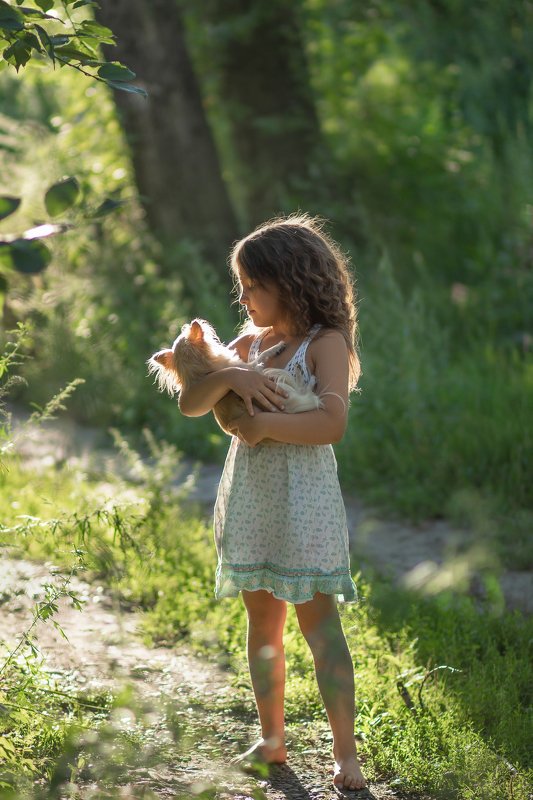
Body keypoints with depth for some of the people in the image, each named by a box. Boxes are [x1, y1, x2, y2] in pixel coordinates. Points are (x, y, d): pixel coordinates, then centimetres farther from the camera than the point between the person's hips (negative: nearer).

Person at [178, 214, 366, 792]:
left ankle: (346, 754, -3)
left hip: (303, 499, -6)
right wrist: (227, 376, -16)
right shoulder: (249, 343, 11)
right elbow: (189, 404, 3)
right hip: (248, 498, 6)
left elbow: (331, 423, -22)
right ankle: (271, 738, 24)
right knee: (263, 622, 12)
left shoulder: (326, 344, -8)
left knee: (318, 622, -6)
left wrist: (259, 426, -17)